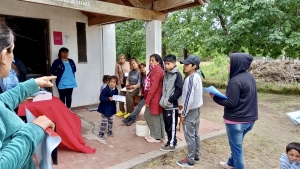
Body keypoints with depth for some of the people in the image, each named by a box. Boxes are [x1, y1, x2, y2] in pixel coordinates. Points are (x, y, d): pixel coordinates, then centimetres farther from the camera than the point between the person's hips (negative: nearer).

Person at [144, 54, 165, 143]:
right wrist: (147, 98, 16)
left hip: (154, 98, -10)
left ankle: (157, 137, 16)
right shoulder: (154, 69, 17)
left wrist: (147, 100, -19)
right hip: (151, 97, 10)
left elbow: (154, 86, -22)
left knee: (154, 117, 2)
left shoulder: (157, 69, -16)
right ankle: (153, 134, 29)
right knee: (147, 115, 17)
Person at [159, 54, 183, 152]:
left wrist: (170, 100, -15)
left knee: (172, 125, 2)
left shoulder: (177, 75, -11)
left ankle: (172, 144, 14)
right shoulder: (166, 74, 11)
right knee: (167, 125, 15)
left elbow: (179, 90, -16)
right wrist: (162, 99, 10)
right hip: (165, 104, 8)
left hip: (172, 105, -7)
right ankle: (170, 141, 29)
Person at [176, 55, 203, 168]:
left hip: (190, 111, -9)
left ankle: (190, 160, 13)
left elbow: (189, 98, -24)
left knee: (190, 136, 2)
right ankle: (196, 156, 30)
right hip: (197, 109, 9)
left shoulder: (190, 79, -22)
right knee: (195, 134, 17)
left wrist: (183, 113, -14)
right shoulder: (198, 77, 7)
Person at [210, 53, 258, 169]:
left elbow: (231, 103, -22)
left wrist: (215, 97, -12)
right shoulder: (250, 77, 6)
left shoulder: (235, 81, -22)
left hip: (236, 121, -9)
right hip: (249, 119, 9)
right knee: (237, 145, 25)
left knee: (236, 147, 7)